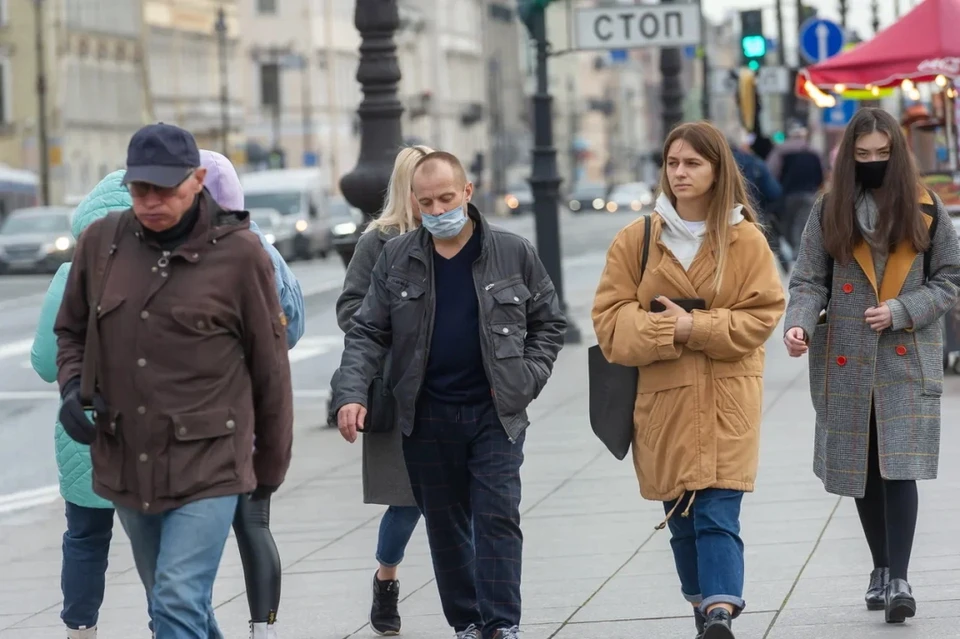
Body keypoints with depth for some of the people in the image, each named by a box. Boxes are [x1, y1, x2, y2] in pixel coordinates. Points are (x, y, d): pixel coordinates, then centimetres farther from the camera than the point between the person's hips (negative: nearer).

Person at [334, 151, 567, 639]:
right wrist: (352, 394, -13)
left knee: (497, 517, -8)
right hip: (428, 415, 2)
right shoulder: (396, 259, 2)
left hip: (496, 414, -2)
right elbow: (367, 333, 1)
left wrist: (528, 379, -5)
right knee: (444, 525, 9)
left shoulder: (513, 253, -1)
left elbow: (548, 322, 8)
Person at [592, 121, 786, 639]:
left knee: (718, 513, -13)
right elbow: (610, 316, 1)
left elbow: (762, 315, -3)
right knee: (680, 516, 9)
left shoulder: (746, 240, 0)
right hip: (661, 398, 2)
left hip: (725, 401, -2)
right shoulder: (637, 238, 4)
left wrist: (695, 327, -14)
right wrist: (667, 331, -15)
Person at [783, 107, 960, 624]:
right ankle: (882, 567, 24)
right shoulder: (828, 212, 3)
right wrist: (798, 324, -19)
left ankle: (897, 579, -11)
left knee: (899, 468, -11)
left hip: (907, 360, -2)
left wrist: (901, 311, -11)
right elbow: (808, 281, 1)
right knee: (862, 469, 9)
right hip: (847, 363, 2)